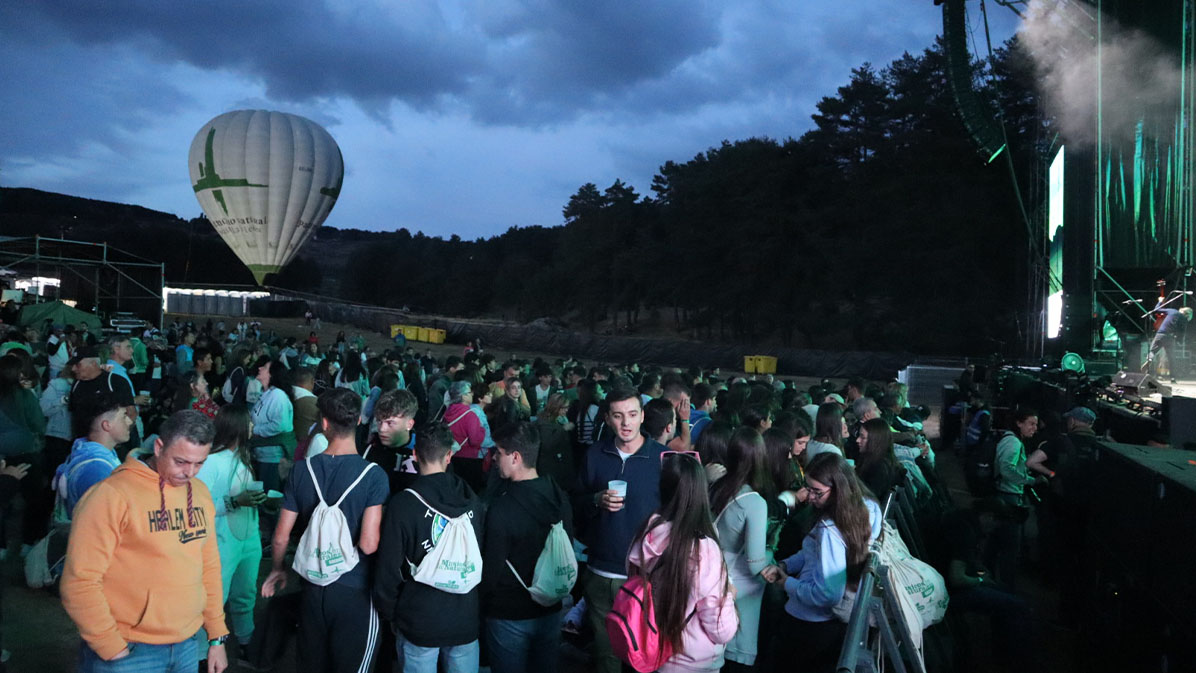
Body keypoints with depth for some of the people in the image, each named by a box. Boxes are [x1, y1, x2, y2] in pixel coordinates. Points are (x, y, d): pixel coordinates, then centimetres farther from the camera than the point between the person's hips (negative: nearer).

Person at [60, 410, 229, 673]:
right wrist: (112, 649, -12)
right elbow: (81, 582, -15)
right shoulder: (113, 495, -15)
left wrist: (217, 636, 10)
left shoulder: (200, 492, 3)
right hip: (129, 652, -5)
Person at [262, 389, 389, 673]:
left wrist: (277, 570, 19)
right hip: (355, 595, -4)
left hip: (313, 589, 4)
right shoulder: (373, 475, -17)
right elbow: (368, 544, -22)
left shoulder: (302, 469, -6)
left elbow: (281, 537, 0)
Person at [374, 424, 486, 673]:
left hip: (418, 623, -2)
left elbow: (389, 569, -9)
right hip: (466, 621, 3)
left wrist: (389, 613, 7)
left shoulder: (402, 503, -13)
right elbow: (485, 559, 5)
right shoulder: (472, 501, -3)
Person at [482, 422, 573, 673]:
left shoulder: (501, 509, -26)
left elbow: (491, 569, -19)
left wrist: (483, 604, -1)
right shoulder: (560, 497, -6)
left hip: (510, 616, -5)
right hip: (551, 610, 5)